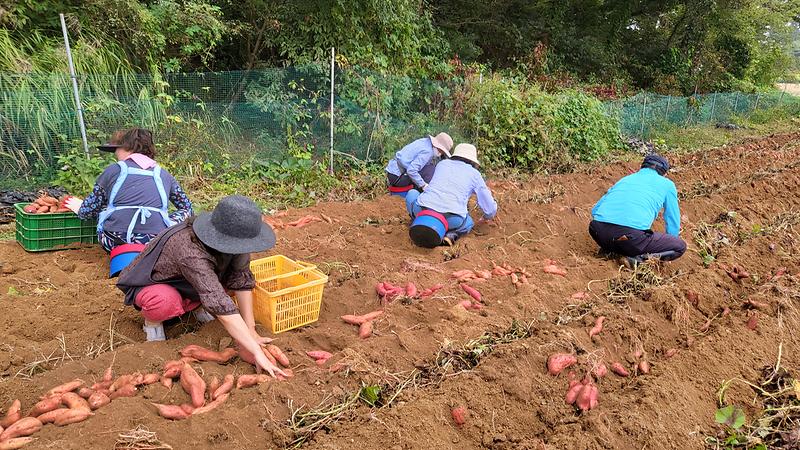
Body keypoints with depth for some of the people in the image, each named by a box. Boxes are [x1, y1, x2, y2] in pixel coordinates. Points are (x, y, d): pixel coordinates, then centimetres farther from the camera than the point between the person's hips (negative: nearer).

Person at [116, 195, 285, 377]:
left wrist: (250, 330, -22)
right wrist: (257, 352, -49)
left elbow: (242, 280, -18)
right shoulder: (190, 251, -43)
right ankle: (152, 320, -5)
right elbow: (220, 305, -48)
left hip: (182, 282, 6)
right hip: (147, 285, -6)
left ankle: (196, 306, 7)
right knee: (166, 302, -39)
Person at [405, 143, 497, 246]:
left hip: (423, 210, 2)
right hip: (453, 219, -1)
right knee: (469, 223, 32)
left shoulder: (442, 163, 23)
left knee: (411, 194, 31)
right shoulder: (475, 174, 17)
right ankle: (451, 235, 1)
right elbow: (490, 208, 22)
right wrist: (487, 217, 45)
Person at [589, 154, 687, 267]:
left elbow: (595, 210, 29)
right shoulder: (667, 184, 21)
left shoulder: (625, 179, 30)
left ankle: (610, 250, 8)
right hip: (631, 235, -4)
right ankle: (639, 258, -7)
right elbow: (673, 222, 28)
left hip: (598, 233, 5)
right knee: (680, 246, 15)